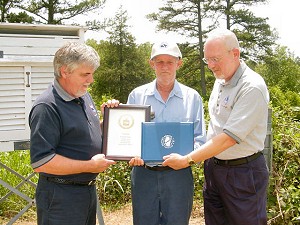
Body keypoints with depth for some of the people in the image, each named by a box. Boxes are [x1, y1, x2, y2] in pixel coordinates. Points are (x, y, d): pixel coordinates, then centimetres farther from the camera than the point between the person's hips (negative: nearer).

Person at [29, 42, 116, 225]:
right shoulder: (47, 107, -21)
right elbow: (41, 162, -26)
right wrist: (91, 166, -21)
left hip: (89, 188, 8)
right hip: (60, 197, -8)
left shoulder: (84, 96, 8)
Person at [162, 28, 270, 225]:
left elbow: (229, 137, -23)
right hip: (213, 166, 8)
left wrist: (186, 160, -19)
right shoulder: (220, 80, 7)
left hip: (243, 173, -7)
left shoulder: (252, 87, -20)